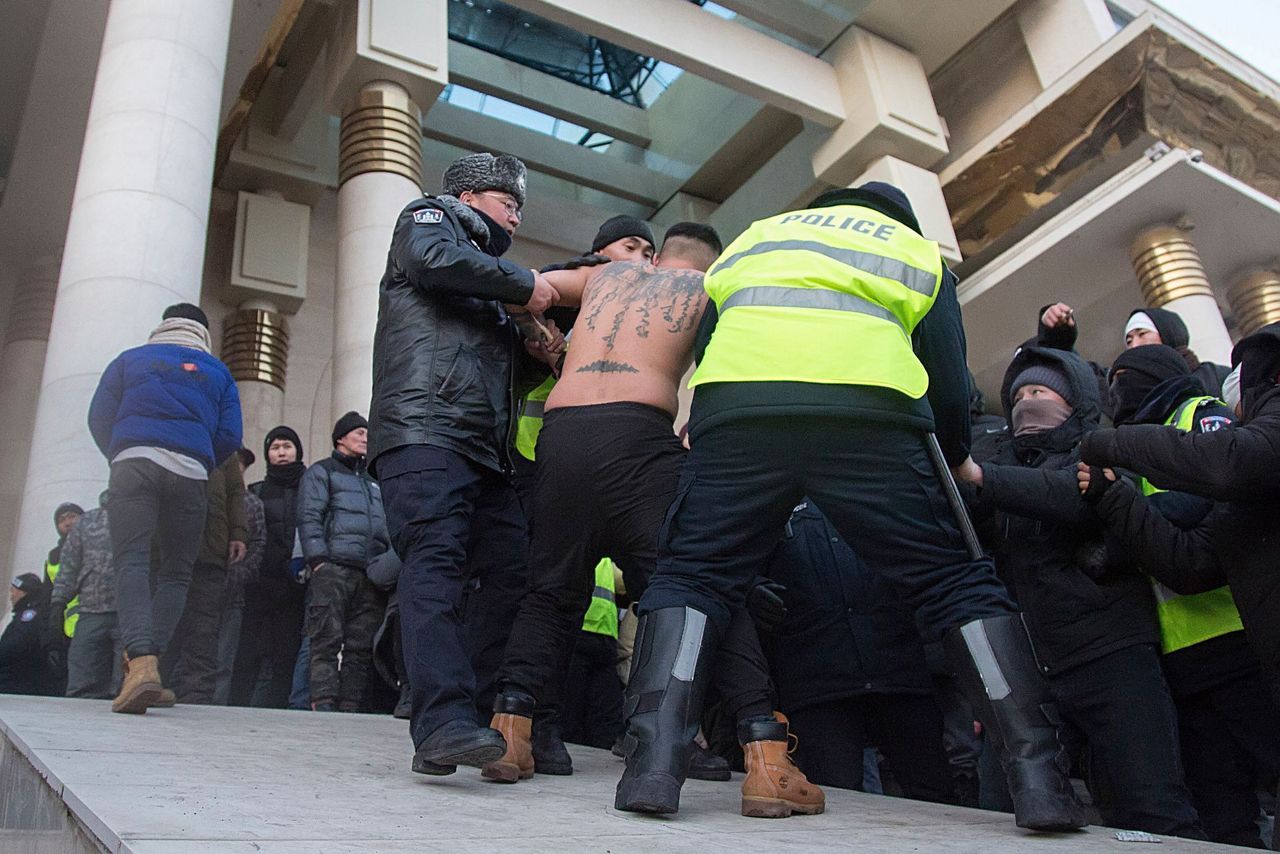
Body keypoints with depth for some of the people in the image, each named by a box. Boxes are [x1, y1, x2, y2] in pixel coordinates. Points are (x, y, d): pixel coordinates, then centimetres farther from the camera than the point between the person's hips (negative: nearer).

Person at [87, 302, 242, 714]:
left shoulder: (130, 359, 20)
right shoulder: (217, 372, 20)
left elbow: (99, 417, 14)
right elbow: (230, 437, 11)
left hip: (134, 462, -1)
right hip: (190, 473, 1)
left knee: (131, 563, -11)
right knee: (176, 573, 9)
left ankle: (141, 662, -31)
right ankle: (147, 658, -4)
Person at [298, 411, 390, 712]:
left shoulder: (374, 481, 31)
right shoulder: (321, 472, 13)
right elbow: (309, 518, 0)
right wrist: (318, 559, -13)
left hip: (372, 573, 5)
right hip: (334, 567, -5)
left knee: (362, 645, -3)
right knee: (328, 639, -12)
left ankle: (350, 704, -3)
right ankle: (324, 701, -14)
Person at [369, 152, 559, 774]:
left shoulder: (489, 276, 37)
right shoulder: (428, 215, 18)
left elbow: (511, 375, 36)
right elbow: (433, 258, -9)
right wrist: (525, 284, -1)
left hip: (486, 449, 8)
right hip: (425, 429, -8)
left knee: (515, 572, -3)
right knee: (436, 560, -21)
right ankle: (445, 720, -30)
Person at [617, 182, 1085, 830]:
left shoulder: (757, 233, 37)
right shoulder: (916, 250, 31)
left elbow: (705, 343, 29)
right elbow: (949, 380, 23)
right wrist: (956, 458, 40)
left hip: (734, 410, 1)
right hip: (868, 417, 0)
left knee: (690, 576, 7)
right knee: (957, 582, 8)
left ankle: (655, 761, -11)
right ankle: (1037, 776, 2)